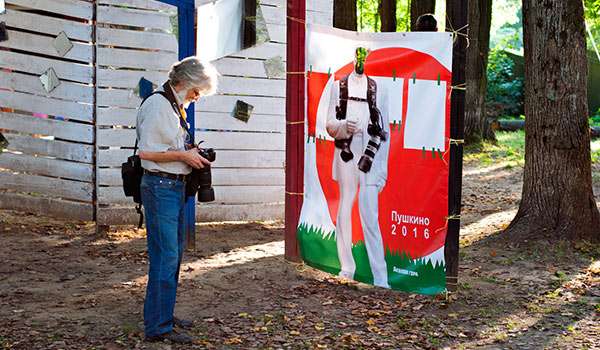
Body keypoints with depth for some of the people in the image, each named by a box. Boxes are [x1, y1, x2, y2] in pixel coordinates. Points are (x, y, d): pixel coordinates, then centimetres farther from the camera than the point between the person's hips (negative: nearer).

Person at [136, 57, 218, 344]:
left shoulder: (175, 107, 17)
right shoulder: (157, 105, -13)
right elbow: (146, 151, -20)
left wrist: (190, 153, 9)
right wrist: (184, 155, -14)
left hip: (176, 186, 10)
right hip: (160, 187, -10)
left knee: (173, 253, 16)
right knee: (165, 257, -8)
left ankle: (164, 315, 28)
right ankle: (158, 327, -1)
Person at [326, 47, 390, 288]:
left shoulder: (376, 87, 1)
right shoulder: (339, 86, 7)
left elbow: (384, 132, 2)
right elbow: (329, 124, 7)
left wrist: (382, 172, -2)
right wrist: (344, 126, -16)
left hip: (370, 159, -2)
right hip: (346, 156, 2)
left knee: (371, 218, -6)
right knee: (344, 214, 9)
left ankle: (380, 278, -4)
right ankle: (347, 268, 23)